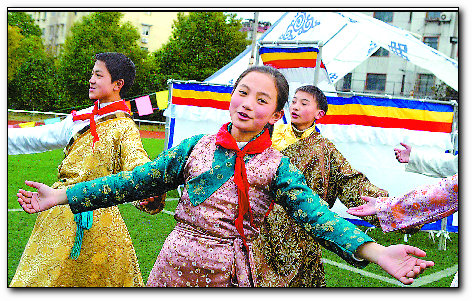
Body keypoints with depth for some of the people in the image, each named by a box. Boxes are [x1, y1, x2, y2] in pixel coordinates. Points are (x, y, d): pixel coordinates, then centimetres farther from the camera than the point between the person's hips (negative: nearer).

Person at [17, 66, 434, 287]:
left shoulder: (277, 166, -5)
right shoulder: (196, 147, 1)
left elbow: (316, 213, -18)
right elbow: (137, 181, 2)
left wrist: (376, 252, -35)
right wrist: (62, 196, 0)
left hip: (230, 272, -2)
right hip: (175, 261, 2)